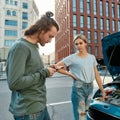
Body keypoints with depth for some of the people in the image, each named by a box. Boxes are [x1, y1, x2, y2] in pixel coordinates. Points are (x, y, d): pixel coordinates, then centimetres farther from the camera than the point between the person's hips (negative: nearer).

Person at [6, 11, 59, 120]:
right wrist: (44, 73, -18)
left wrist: (46, 70, -1)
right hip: (28, 111, -8)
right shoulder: (21, 46, -19)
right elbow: (14, 83, -25)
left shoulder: (34, 47, 9)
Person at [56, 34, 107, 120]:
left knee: (85, 113, 19)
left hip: (90, 87, 5)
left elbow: (96, 75, 8)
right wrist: (70, 74, -10)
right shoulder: (72, 58, -9)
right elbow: (57, 67, -10)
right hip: (78, 88, -5)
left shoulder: (92, 57, 6)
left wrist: (103, 91, 9)